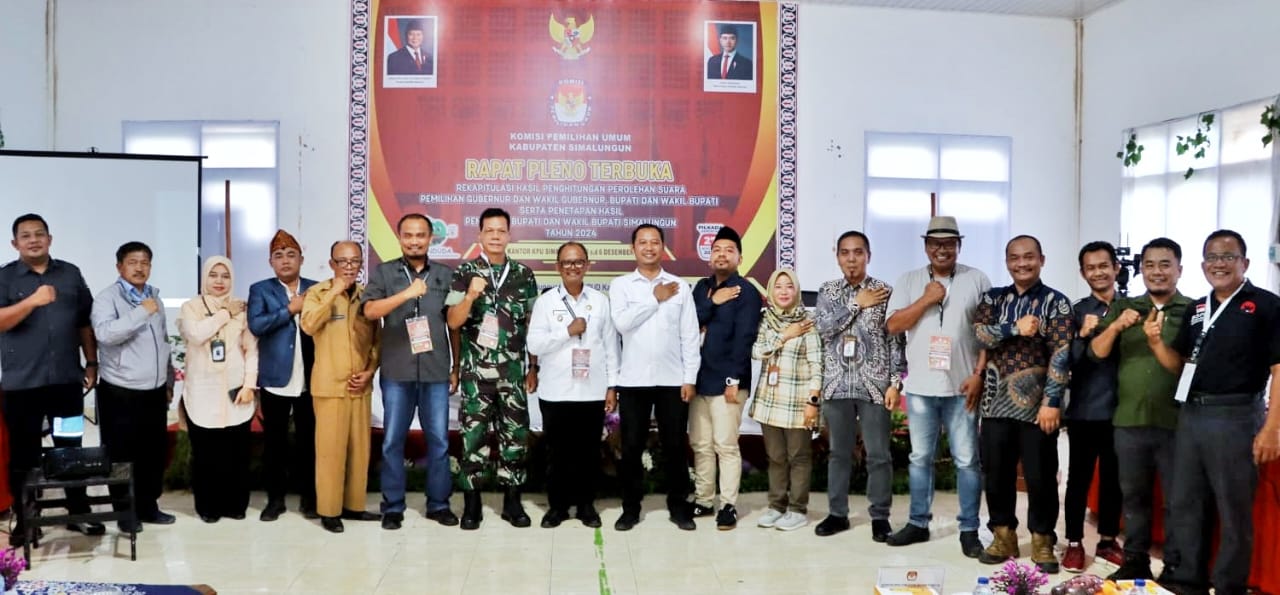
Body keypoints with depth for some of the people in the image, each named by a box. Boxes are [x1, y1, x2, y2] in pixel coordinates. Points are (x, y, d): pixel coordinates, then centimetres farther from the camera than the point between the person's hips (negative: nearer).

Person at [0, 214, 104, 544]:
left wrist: (91, 362, 7)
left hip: (66, 380, 2)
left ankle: (78, 513, 21)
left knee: (72, 449, 10)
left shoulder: (70, 274, 8)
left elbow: (85, 322, 12)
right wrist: (33, 301, -30)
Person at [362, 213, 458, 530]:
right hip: (396, 372, -1)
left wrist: (456, 368, 10)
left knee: (439, 439, 5)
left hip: (436, 372, 1)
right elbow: (370, 311, -12)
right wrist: (407, 294, -24)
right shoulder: (383, 273, 4)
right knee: (393, 440, 5)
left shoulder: (446, 275, 8)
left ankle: (439, 503, 17)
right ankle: (393, 506, 16)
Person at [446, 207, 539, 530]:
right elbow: (453, 322, -4)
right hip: (476, 370, -2)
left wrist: (533, 367, 7)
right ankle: (471, 503, 11)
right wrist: (471, 295, -21)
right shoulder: (465, 272, 0)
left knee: (515, 433, 5)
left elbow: (532, 325, 10)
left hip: (513, 370, 2)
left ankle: (512, 500, 16)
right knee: (474, 434, 2)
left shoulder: (524, 274, 7)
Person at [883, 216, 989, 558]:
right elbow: (893, 325, -2)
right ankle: (918, 523, 22)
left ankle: (969, 530, 12)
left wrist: (979, 375, -8)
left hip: (962, 387, -2)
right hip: (920, 387, 2)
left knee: (967, 460, 3)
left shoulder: (976, 280, 1)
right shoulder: (909, 281, 6)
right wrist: (926, 300, -11)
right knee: (920, 457, 11)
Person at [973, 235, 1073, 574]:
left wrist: (1052, 401, -17)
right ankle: (1003, 536, 23)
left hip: (1037, 405, -3)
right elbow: (980, 334, -5)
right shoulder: (993, 298, 10)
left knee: (1040, 476, 3)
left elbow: (1061, 354, -9)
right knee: (996, 473, 9)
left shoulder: (1056, 302, -1)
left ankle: (1042, 541, 18)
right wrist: (1015, 329, -18)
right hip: (997, 403, 3)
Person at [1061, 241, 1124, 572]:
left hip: (1120, 407, 1)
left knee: (1114, 478, 12)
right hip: (1084, 409, -1)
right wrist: (1083, 334, -22)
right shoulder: (1076, 312, 2)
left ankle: (1107, 540, 24)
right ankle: (1074, 543, 12)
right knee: (1079, 478, 4)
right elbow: (1068, 362, -5)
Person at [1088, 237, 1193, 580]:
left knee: (1177, 499, 5)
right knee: (1133, 495, 13)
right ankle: (1135, 560, 25)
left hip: (1176, 422, -3)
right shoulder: (1123, 308, 9)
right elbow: (1096, 353, 2)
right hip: (1129, 420, 3)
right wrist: (1115, 326, -15)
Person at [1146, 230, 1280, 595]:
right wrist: (1156, 342, -5)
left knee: (1233, 510, 4)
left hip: (1236, 416, -7)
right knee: (1184, 504, 13)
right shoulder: (1196, 310, 13)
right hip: (1191, 415, 7)